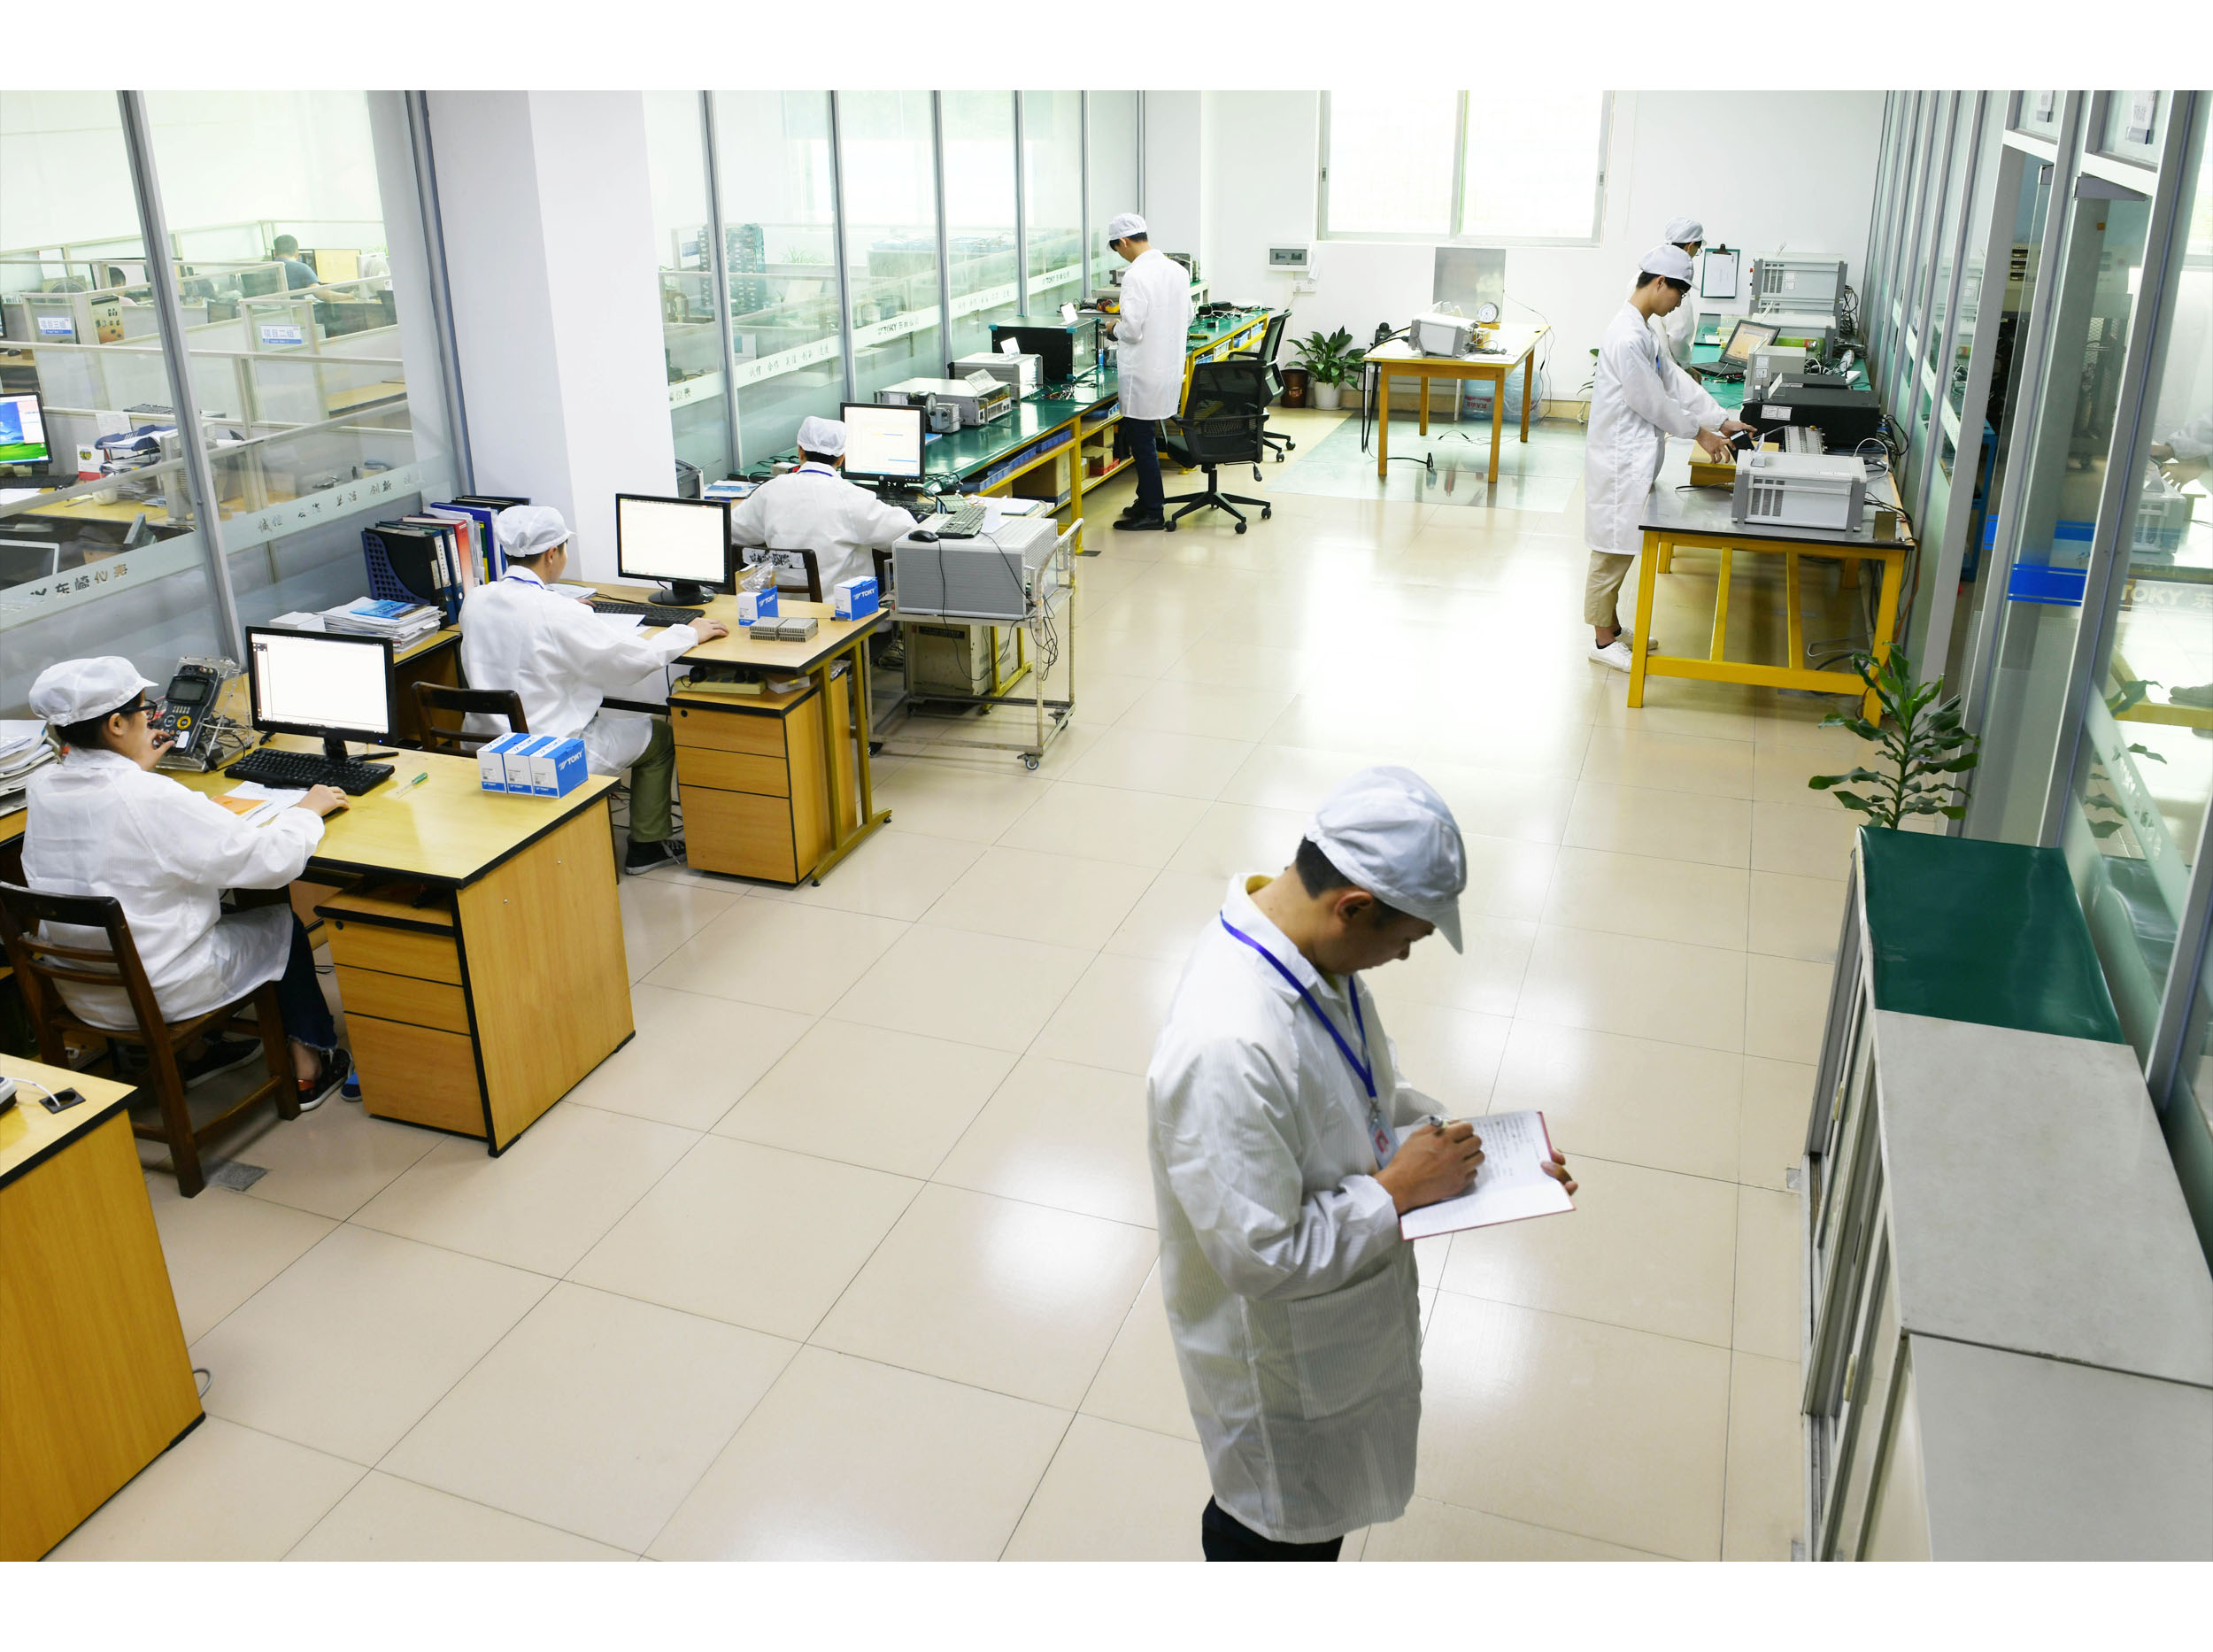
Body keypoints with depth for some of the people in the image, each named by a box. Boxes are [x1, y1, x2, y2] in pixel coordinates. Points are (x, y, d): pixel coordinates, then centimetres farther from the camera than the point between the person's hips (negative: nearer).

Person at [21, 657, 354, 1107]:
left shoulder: (42, 786, -6)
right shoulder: (152, 799, -28)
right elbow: (274, 860, -24)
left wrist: (135, 767, 26)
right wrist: (309, 808, -7)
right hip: (159, 995, -7)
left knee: (216, 906, 31)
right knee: (284, 923, 17)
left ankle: (193, 1053, 38)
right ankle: (308, 1066, 25)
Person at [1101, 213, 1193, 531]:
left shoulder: (1135, 276, -19)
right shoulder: (1178, 270, 6)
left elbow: (1131, 330, -22)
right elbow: (1187, 318, 16)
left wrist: (1114, 328, -2)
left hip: (1144, 372, -8)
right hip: (1170, 366, 8)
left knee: (1142, 441, 2)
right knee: (1143, 438, 20)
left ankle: (1153, 513, 8)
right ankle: (1148, 499, 28)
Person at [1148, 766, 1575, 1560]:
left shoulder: (1312, 952, -11)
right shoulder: (1227, 1049, -40)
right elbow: (1260, 1255, -32)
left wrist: (1456, 1141, -6)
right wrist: (1398, 1189, -23)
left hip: (1338, 1314, 8)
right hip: (1275, 1356, -8)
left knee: (1321, 1508, 31)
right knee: (1271, 1521, 21)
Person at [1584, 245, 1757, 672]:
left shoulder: (1643, 329, 11)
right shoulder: (1628, 337, -22)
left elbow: (1675, 380, 15)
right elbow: (1653, 402, -18)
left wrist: (1721, 420, 12)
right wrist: (1699, 432, -6)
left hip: (1634, 456, 10)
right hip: (1619, 458, -10)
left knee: (1621, 549, 18)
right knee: (1614, 549, 0)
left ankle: (1612, 627, 30)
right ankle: (1603, 641, 11)